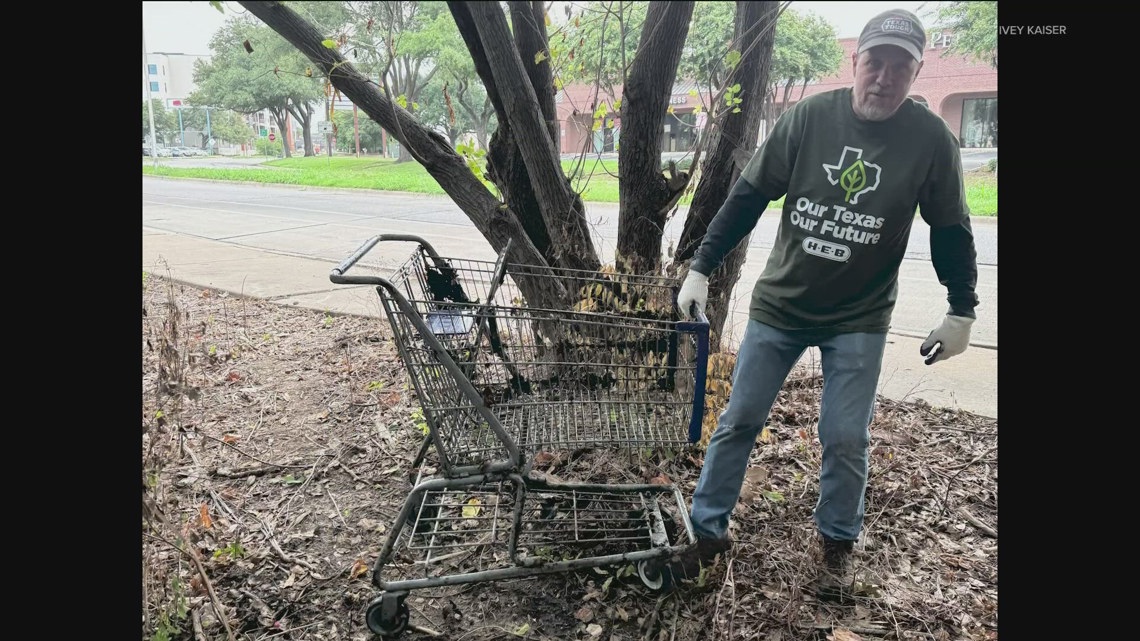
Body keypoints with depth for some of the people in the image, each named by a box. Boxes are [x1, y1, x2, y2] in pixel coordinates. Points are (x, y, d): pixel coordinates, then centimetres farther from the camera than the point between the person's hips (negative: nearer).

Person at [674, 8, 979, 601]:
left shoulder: (931, 140, -9)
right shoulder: (808, 117, -10)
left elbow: (950, 231, 2)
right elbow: (748, 196, -6)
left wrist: (961, 312, 2)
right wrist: (701, 269, -9)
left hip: (859, 319, 0)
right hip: (779, 305, 1)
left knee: (845, 438, 2)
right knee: (738, 420, 5)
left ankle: (837, 546, 25)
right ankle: (707, 529, 20)